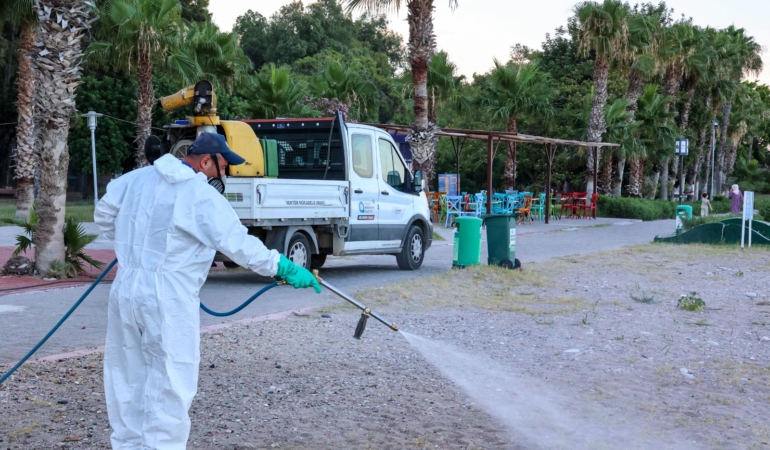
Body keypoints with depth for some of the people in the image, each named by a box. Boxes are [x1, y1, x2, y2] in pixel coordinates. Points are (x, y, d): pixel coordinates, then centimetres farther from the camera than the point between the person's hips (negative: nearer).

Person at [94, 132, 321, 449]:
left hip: (126, 289, 7)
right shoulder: (202, 195, -12)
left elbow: (104, 214, 19)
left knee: (128, 376, 17)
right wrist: (284, 268, -7)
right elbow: (239, 244, -15)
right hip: (167, 298, -7)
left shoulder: (138, 178, 8)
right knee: (170, 382, 2)